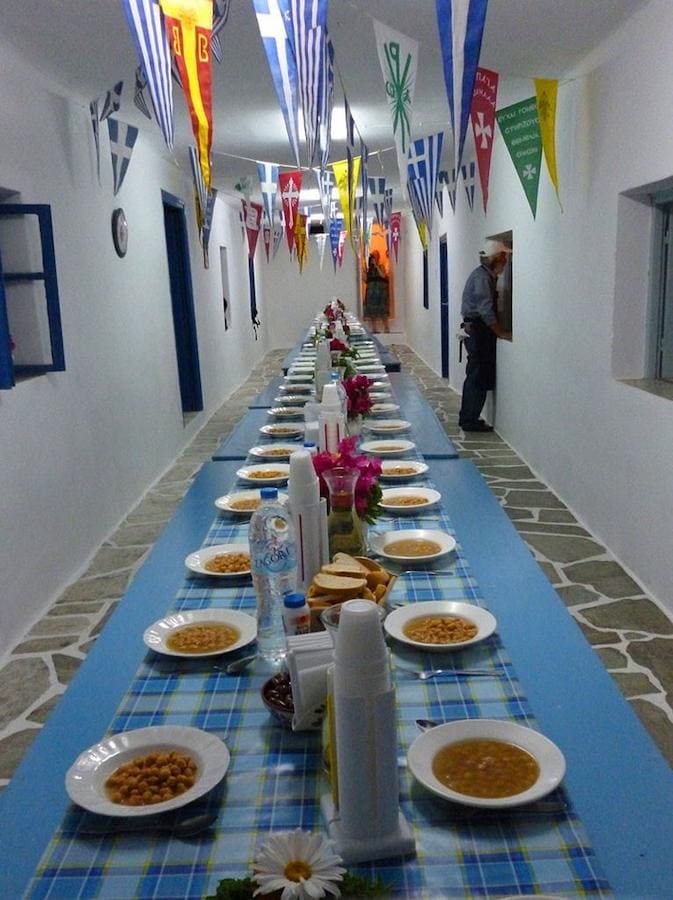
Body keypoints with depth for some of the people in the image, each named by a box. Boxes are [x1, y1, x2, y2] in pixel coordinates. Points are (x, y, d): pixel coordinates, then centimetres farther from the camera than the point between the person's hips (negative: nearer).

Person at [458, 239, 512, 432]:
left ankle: (467, 418, 23)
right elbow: (486, 310, -22)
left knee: (474, 376, 15)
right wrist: (502, 333, -19)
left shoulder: (486, 275, 15)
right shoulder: (482, 277, -16)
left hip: (476, 331, 10)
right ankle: (470, 421, -1)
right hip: (479, 331, -10)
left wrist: (500, 332, 14)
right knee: (480, 378, -6)